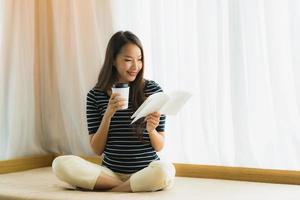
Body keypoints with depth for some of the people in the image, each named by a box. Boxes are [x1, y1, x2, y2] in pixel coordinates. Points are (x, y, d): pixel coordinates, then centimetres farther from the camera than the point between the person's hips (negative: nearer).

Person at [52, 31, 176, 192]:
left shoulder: (153, 90, 0)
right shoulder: (95, 95, 3)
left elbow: (159, 146, 3)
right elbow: (97, 150, 1)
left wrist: (151, 130, -19)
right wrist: (108, 115, -13)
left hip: (146, 172, -2)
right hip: (111, 172, 2)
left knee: (165, 170, -36)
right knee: (61, 164, -23)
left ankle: (104, 191, -16)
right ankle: (134, 187, -16)